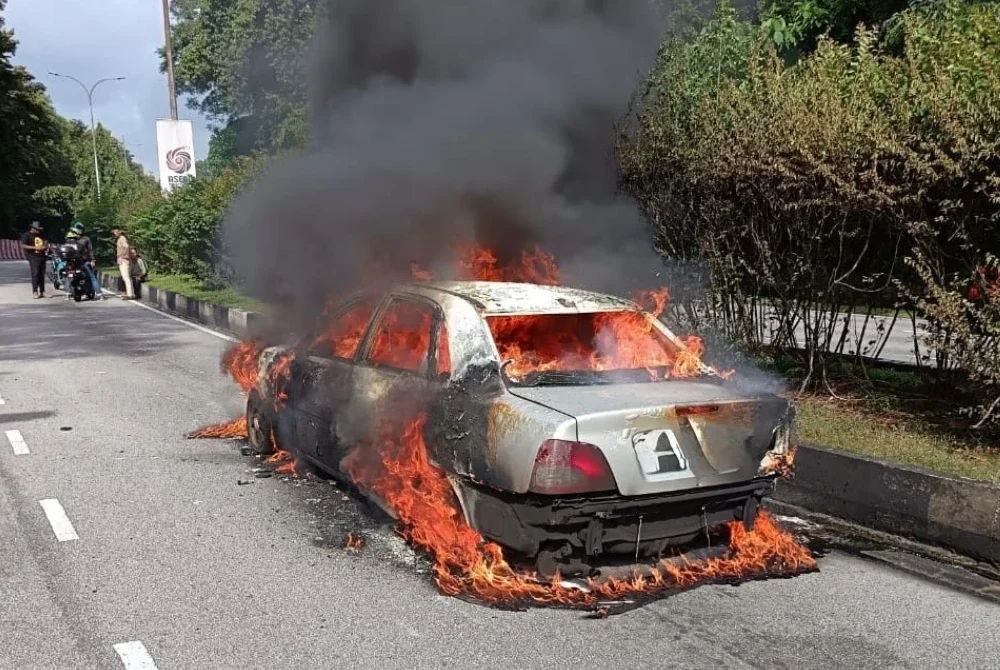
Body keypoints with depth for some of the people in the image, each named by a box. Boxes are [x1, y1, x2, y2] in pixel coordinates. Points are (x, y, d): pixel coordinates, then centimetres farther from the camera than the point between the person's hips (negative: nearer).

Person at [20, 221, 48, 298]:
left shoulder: (41, 235, 18)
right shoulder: (27, 235, -2)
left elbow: (46, 242, 32)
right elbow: (23, 246, -10)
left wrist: (45, 246, 7)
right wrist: (34, 247, -18)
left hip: (42, 256, 6)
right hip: (33, 257, -6)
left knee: (42, 274, 7)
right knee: (35, 274, -16)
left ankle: (42, 292, 11)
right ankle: (35, 292, -17)